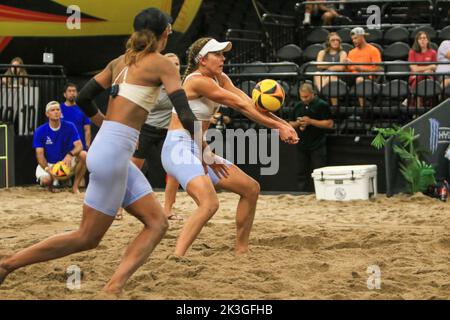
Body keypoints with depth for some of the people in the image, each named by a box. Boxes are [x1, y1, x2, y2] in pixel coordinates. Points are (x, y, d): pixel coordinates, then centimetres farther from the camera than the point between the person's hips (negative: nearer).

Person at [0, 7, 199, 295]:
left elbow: (84, 99, 19)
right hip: (114, 152, -8)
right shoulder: (162, 65, -5)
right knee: (87, 238, -1)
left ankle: (115, 287, -10)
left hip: (105, 146, 8)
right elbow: (185, 115, -11)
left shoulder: (120, 62, 15)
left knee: (158, 222, 5)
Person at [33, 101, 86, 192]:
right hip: (47, 164, -1)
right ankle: (53, 181, 8)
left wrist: (70, 154, -37)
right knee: (46, 180, -34)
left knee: (83, 154, -27)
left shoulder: (69, 127, -6)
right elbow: (40, 154, -11)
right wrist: (47, 169, -29)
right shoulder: (40, 131, -9)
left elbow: (79, 146, -14)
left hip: (66, 161, 1)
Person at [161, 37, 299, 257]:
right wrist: (277, 126, -13)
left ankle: (241, 251, 22)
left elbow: (248, 103, -1)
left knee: (251, 189, 14)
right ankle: (176, 258, -35)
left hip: (198, 151, 10)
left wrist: (282, 124, -14)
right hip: (179, 150, -10)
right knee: (209, 204, -32)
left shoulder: (220, 79, 11)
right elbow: (241, 106, -16)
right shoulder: (198, 81, -17)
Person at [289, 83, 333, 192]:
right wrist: (297, 124, -4)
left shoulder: (322, 105, -5)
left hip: (317, 147, -6)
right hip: (302, 146, 6)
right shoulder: (298, 107, 13)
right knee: (302, 175, 8)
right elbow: (290, 124, 20)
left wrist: (310, 121, -17)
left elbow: (330, 124, -11)